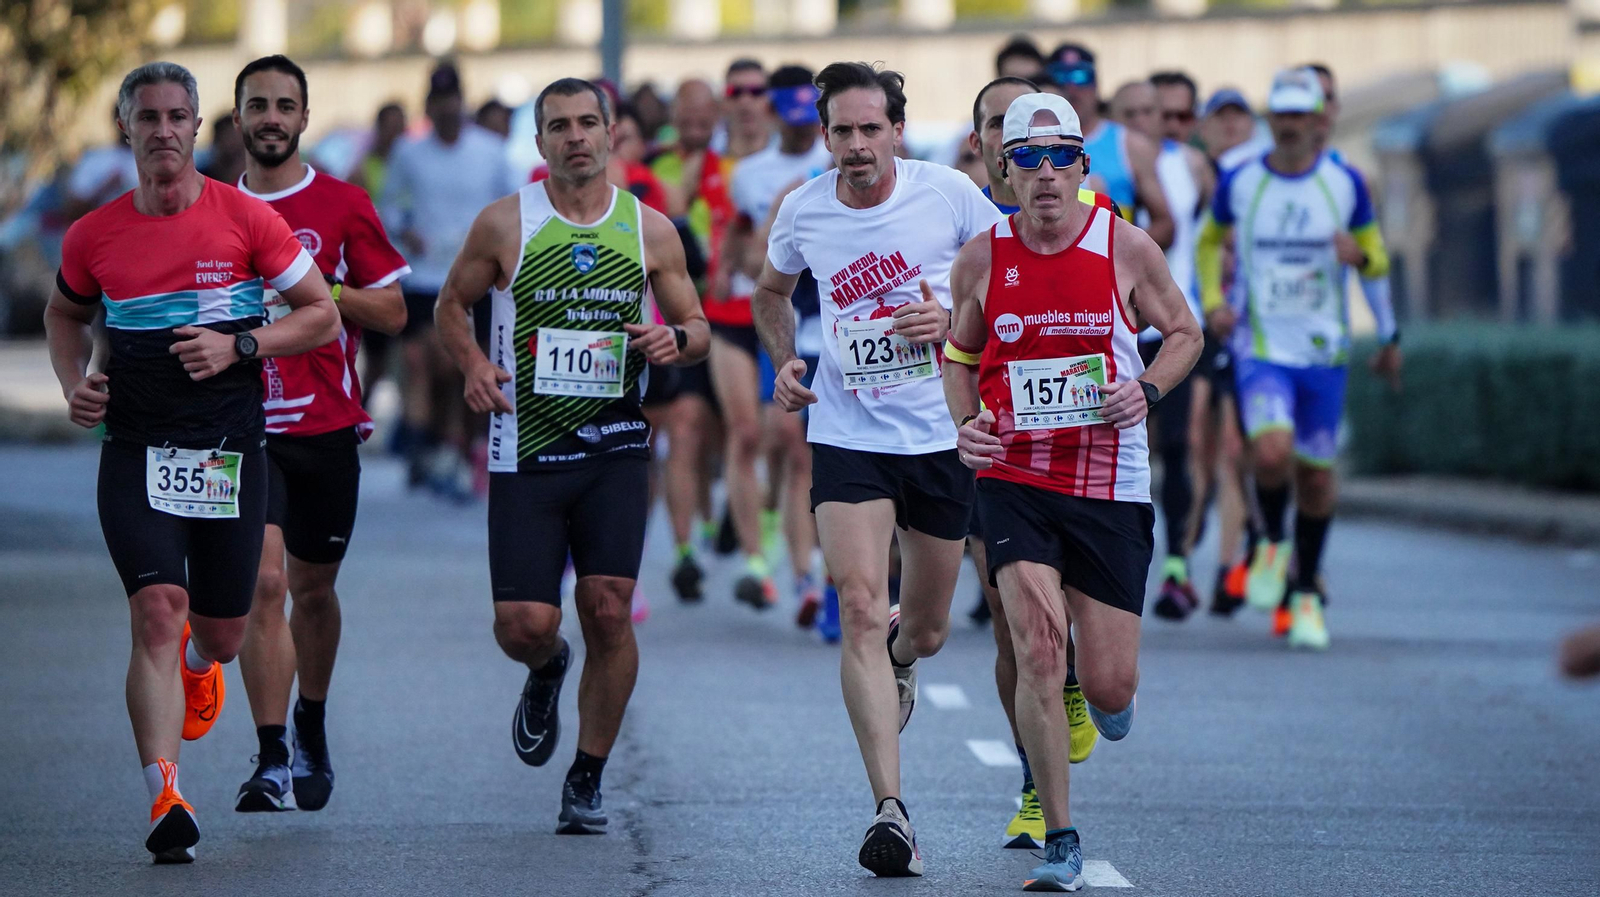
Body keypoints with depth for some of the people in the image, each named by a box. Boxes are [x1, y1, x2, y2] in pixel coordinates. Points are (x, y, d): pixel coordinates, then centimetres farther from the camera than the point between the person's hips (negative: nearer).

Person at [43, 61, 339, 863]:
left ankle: (197, 661, 52)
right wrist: (74, 382, 3)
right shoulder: (95, 235, 2)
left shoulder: (248, 220, -4)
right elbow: (65, 314, 22)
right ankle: (166, 798, -21)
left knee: (221, 633, 11)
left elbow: (322, 316, 2)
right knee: (156, 611, -18)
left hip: (229, 453, 0)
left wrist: (239, 347, -13)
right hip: (134, 450, 0)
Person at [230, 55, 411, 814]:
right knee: (262, 583, -16)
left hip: (326, 426, 1)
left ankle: (312, 730, 38)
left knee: (312, 588, 14)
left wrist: (322, 290, -13)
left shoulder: (344, 206, 1)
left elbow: (393, 312, 1)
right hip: (243, 427, 0)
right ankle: (272, 762, -17)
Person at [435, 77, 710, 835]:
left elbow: (698, 328, 14)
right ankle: (546, 672, 33)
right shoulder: (505, 224, 0)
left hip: (614, 450, 1)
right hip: (525, 452, -1)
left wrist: (676, 339, -10)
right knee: (523, 624, -7)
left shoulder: (650, 230, 4)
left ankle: (587, 783, 7)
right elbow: (452, 304, 13)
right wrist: (472, 364, -7)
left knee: (609, 612, -9)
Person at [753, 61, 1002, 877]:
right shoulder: (803, 212, -2)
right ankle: (890, 810, -22)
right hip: (847, 437, 0)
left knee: (925, 629, 14)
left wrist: (956, 319, -16)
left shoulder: (949, 194, -8)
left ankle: (901, 651, 55)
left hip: (941, 435, 0)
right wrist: (783, 362, 2)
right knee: (860, 609, -18)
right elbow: (771, 291, 19)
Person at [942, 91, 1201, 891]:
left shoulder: (1126, 247, -4)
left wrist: (1146, 389, -10)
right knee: (1037, 649, -17)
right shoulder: (980, 260, 0)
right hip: (1014, 478, 0)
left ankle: (1107, 692, 42)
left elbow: (1183, 333, 10)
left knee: (1108, 687, 0)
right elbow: (959, 356, 15)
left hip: (1110, 486, 0)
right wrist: (966, 424, -4)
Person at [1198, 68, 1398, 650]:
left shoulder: (1345, 183, 0)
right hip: (1261, 350, -1)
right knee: (1271, 453, -23)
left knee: (1316, 474, 5)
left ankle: (1307, 594, 24)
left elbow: (1378, 260, 8)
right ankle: (1272, 542, 8)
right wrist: (1212, 301, 2)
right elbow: (1211, 240, 18)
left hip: (1323, 351, 1)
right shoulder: (1239, 183, 0)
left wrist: (1360, 255, -17)